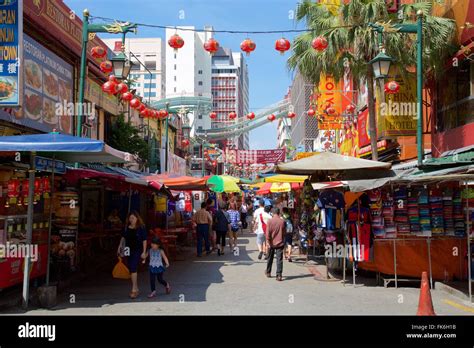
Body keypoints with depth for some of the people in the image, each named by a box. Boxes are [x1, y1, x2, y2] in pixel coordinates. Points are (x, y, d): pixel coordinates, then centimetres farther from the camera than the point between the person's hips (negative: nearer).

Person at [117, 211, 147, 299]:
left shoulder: (141, 228, -8)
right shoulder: (126, 228, 5)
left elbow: (144, 240, -6)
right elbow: (123, 238, 17)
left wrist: (144, 252, -9)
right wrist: (120, 247, 8)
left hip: (137, 250, -5)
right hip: (129, 250, 5)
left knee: (133, 269, -14)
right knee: (131, 269, 11)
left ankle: (134, 290, -8)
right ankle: (136, 289, 24)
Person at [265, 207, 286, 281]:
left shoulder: (270, 221, -9)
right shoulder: (282, 221, -5)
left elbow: (268, 234, -11)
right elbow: (284, 233, 3)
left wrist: (268, 242, -5)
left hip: (272, 243, 1)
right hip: (280, 243, 0)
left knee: (270, 258, 18)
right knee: (279, 260, 0)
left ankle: (268, 272, 33)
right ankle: (279, 275, -7)